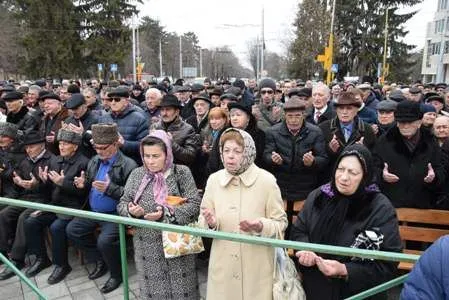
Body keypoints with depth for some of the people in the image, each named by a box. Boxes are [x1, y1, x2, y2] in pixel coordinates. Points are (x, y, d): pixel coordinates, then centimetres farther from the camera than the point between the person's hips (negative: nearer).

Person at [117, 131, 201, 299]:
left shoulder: (181, 172, -6)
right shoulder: (137, 174, 3)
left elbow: (194, 205, -12)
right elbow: (122, 205, 6)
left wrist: (166, 213, -22)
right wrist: (130, 211, -16)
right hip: (147, 246, 3)